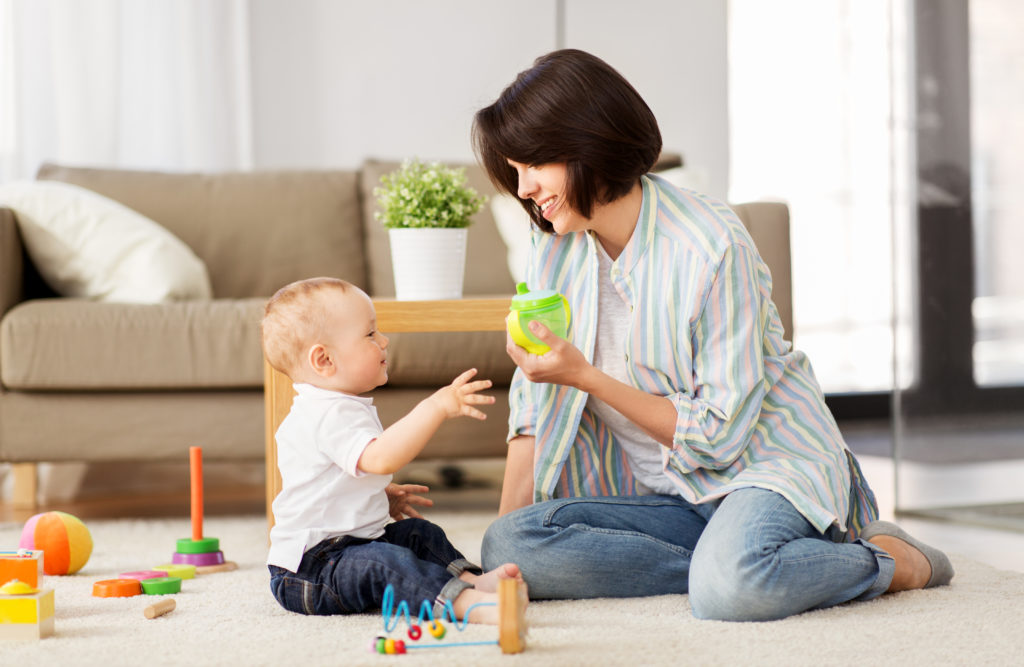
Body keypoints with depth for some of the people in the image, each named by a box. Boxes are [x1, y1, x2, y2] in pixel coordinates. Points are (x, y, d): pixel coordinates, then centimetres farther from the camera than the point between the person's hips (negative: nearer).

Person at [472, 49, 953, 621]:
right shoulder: (555, 245, 1)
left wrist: (586, 375, -23)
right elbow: (535, 404, 6)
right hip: (667, 495, 6)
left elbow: (718, 434, -18)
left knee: (729, 588, -39)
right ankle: (737, 561, -17)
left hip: (768, 462, -6)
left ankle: (884, 560, -8)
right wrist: (506, 526, -6)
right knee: (510, 546, -23)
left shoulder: (712, 247, -18)